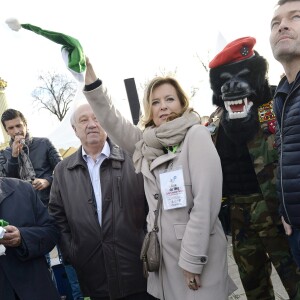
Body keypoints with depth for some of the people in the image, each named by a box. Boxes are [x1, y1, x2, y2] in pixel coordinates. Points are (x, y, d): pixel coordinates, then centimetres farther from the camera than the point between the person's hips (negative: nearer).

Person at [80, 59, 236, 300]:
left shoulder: (196, 135, -10)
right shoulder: (148, 142, 8)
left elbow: (207, 200, -16)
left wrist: (192, 258, -17)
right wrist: (91, 81, -7)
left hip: (199, 251, -5)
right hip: (163, 250, 6)